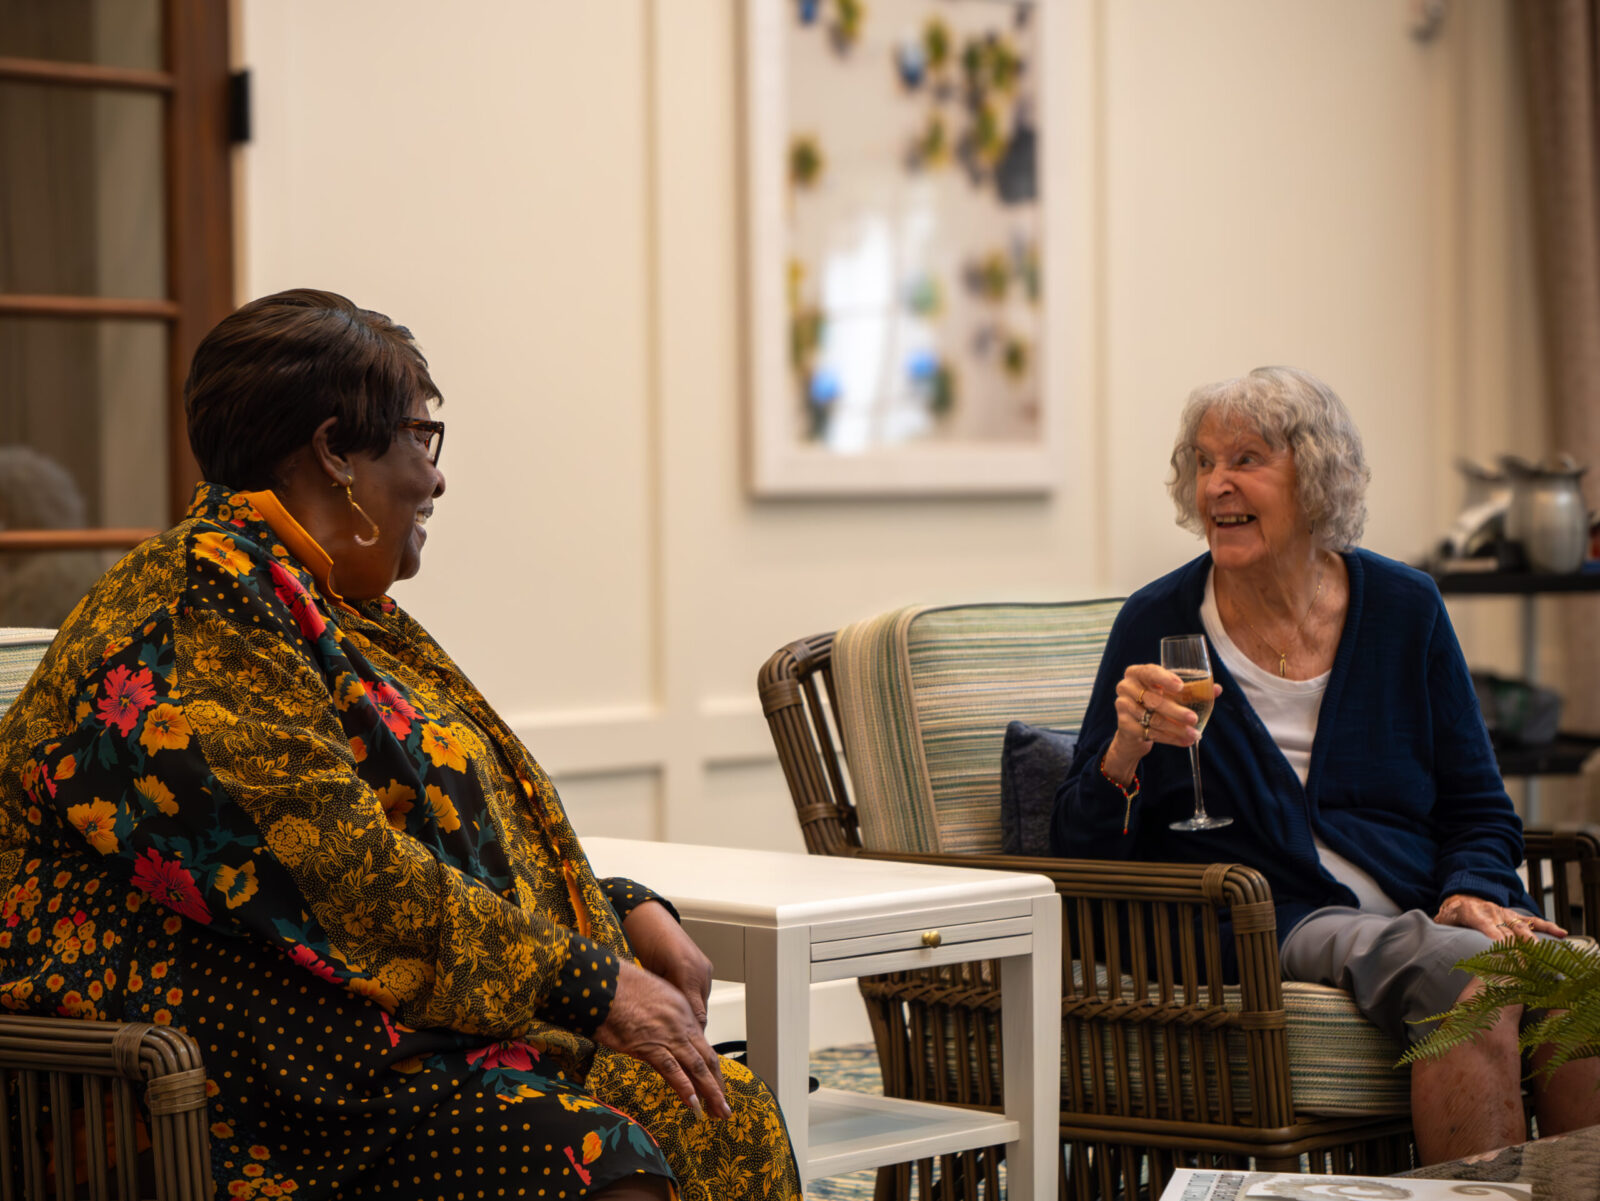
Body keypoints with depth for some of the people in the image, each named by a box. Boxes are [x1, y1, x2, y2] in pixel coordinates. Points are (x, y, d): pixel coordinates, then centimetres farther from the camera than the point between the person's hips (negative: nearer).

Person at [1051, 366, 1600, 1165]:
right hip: (1273, 920, -3)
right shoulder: (1158, 626, 4)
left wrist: (1472, 893, -5)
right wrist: (1125, 754, -18)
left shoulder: (1405, 609, 11)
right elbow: (1083, 856, 2)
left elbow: (1478, 809, 17)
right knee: (1467, 979, -33)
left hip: (1420, 908, 3)